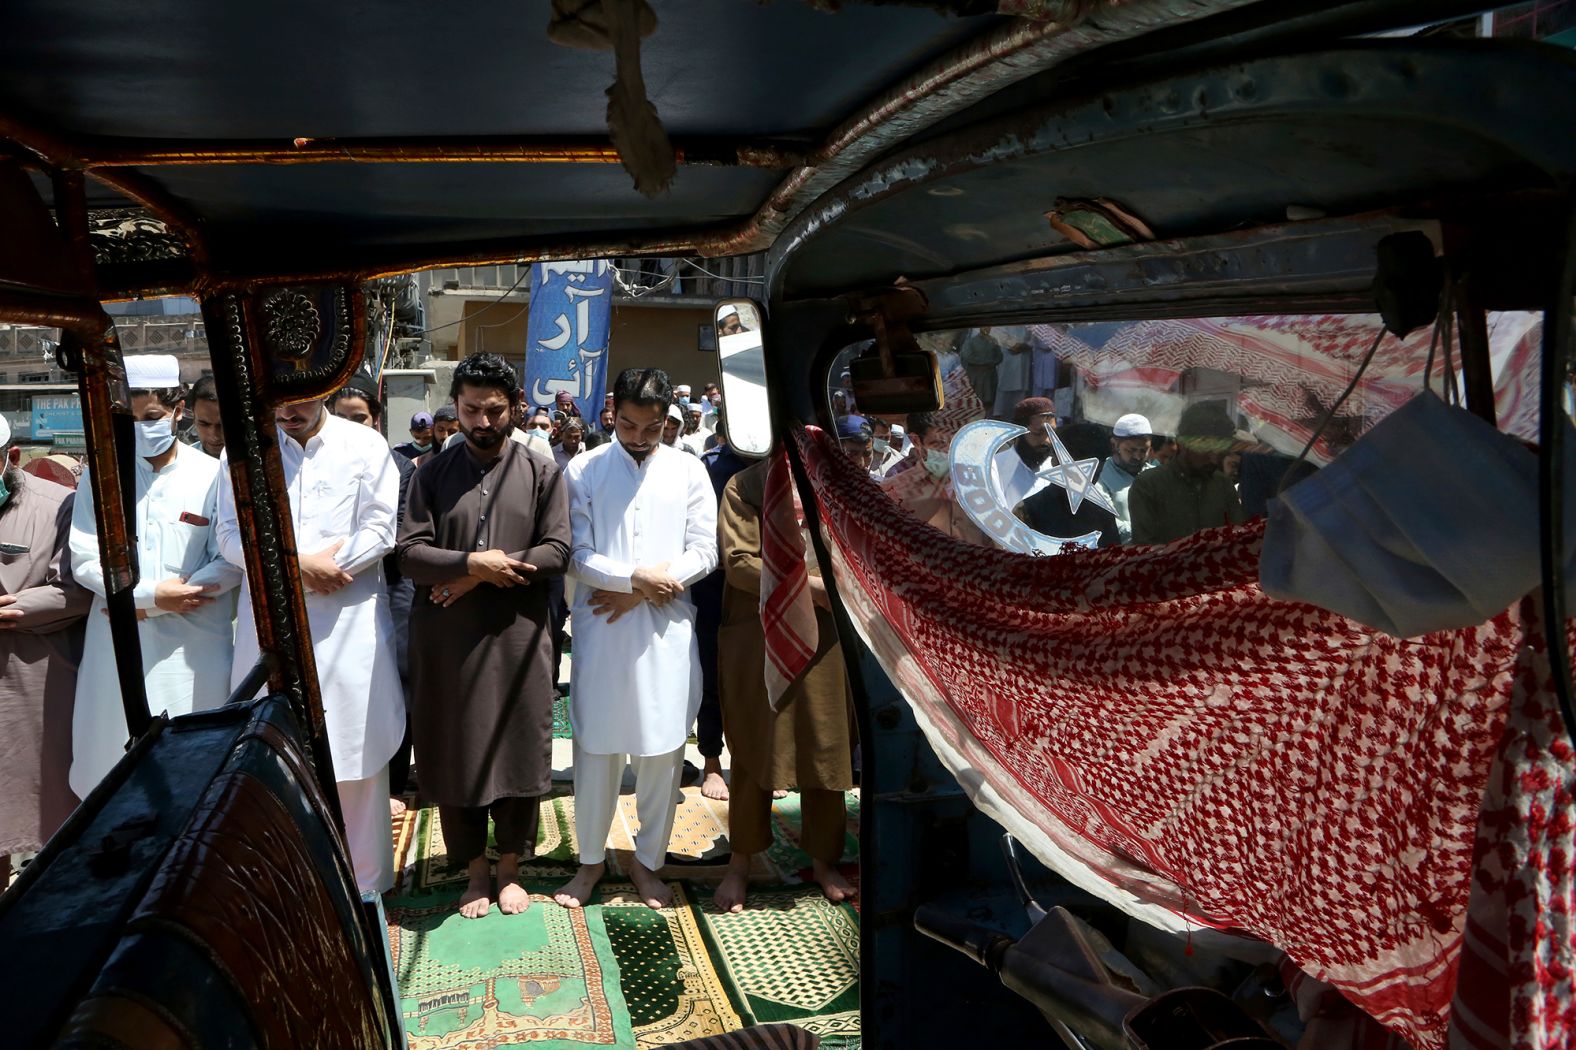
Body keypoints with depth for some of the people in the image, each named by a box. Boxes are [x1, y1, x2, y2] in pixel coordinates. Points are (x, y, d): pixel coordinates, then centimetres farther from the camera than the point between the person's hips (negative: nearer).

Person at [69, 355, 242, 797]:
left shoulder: (212, 476, -4)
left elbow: (230, 564, -8)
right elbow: (84, 560, 0)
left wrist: (144, 607, -9)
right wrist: (151, 594, -13)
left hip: (194, 649, -2)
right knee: (116, 753, 8)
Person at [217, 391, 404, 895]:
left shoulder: (365, 446, 3)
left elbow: (381, 529, -2)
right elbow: (231, 534, 2)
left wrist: (326, 566, -11)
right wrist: (298, 562, -11)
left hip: (349, 621, -2)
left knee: (356, 751, 3)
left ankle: (363, 880, 16)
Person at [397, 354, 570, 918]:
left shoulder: (542, 474, 3)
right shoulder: (432, 474, 6)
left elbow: (557, 550, -7)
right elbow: (409, 552, -2)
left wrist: (478, 577, -13)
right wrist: (473, 562, -18)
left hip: (518, 637, -1)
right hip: (447, 640, 1)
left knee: (517, 751, 7)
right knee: (455, 755, 8)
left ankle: (509, 867, 26)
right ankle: (475, 870, 26)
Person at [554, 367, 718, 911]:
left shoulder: (688, 470, 5)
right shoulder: (584, 470, 1)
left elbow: (705, 551, 0)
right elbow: (577, 555, -3)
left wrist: (642, 593, -9)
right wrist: (637, 577, -15)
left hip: (667, 627, 1)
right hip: (601, 625, -1)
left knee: (663, 750, 7)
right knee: (596, 748, 6)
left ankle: (647, 860, 25)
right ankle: (590, 859, 26)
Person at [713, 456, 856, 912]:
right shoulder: (744, 487, 1)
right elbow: (738, 562, -9)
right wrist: (808, 585, -15)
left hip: (822, 636, 3)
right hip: (758, 637, -3)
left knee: (826, 749, 8)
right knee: (755, 750, 7)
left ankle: (823, 859, 26)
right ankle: (741, 861, 23)